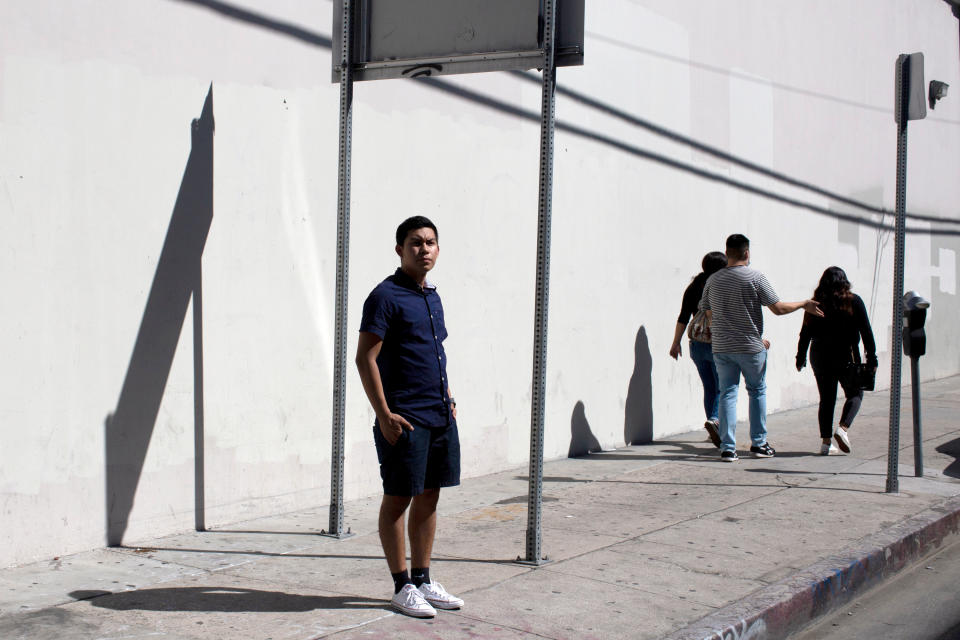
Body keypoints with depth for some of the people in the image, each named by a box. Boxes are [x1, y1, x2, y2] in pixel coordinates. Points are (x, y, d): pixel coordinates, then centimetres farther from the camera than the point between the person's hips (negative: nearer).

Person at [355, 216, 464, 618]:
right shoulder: (385, 296, -10)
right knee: (398, 499, 1)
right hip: (405, 419, -8)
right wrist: (384, 415, -18)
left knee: (429, 497, 13)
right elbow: (365, 358, -14)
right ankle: (402, 588, 9)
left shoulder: (432, 297, 15)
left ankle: (423, 581, 22)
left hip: (440, 416, 8)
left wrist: (447, 399, 17)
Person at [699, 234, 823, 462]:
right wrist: (804, 304, 9)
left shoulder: (712, 280, 4)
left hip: (721, 347, 3)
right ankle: (759, 444, 18)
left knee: (727, 394, 5)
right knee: (757, 392, 14)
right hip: (750, 347, -3)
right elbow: (778, 308, -9)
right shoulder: (755, 278, -9)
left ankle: (727, 448, 1)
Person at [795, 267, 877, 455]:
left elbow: (805, 333, 4)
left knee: (826, 398, 10)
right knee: (855, 394, 13)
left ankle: (826, 442, 6)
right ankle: (843, 428, -9)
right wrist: (871, 358, 2)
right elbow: (866, 332, -4)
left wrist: (800, 357, 12)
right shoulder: (853, 302, -3)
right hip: (846, 356, -3)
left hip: (820, 356, 3)